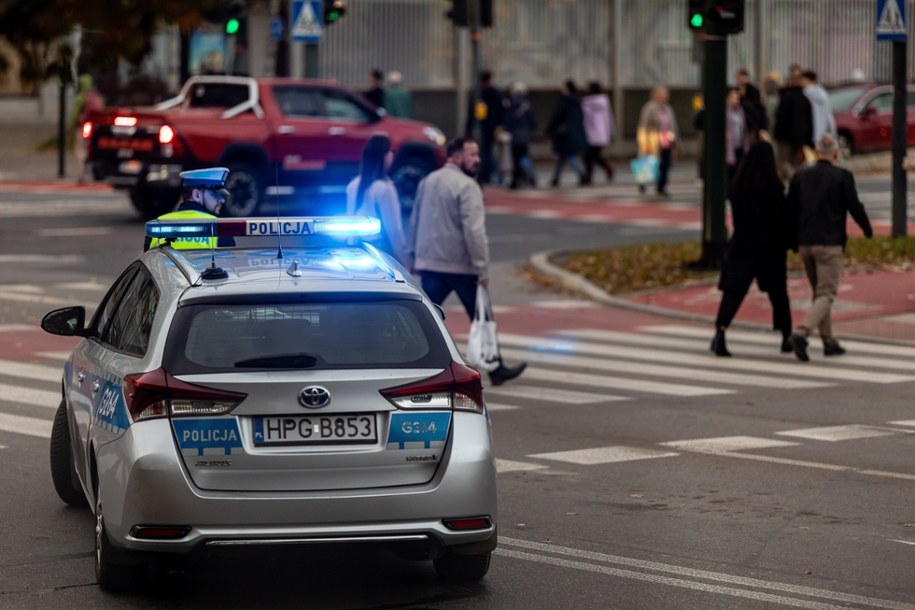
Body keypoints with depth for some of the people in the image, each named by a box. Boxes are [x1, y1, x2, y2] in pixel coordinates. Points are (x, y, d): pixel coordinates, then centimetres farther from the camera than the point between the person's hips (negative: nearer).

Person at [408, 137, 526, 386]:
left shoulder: (427, 182, 11)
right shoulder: (466, 186, -14)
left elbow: (415, 222, 18)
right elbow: (474, 230, -21)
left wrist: (419, 254, 26)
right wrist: (482, 268, -19)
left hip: (429, 263, 6)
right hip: (461, 266, -6)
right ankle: (496, 370, 21)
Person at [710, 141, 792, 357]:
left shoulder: (736, 187, -1)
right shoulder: (773, 188, -11)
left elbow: (736, 216, 9)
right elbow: (783, 218, -8)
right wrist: (788, 240, 6)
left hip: (742, 245, 2)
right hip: (770, 247, -2)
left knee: (733, 291, -3)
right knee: (777, 291, 14)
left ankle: (720, 330, -24)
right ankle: (786, 336, 25)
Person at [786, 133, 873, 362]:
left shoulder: (800, 176, 4)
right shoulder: (842, 176, -7)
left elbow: (790, 210, 6)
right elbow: (854, 207, -4)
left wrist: (793, 239, 18)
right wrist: (867, 230, 14)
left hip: (805, 244, 5)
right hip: (829, 244, -5)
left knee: (818, 292, 18)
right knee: (826, 295, -4)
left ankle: (829, 341, 20)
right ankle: (801, 333, -25)